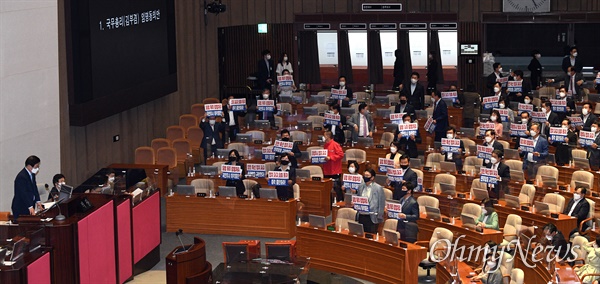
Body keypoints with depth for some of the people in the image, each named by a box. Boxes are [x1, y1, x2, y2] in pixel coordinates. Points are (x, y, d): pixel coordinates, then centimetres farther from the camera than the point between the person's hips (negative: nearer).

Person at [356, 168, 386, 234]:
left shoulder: (378, 188, -7)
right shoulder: (361, 186, 8)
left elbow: (381, 204, -6)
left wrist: (379, 217, -9)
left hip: (372, 217, -5)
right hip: (361, 216, 5)